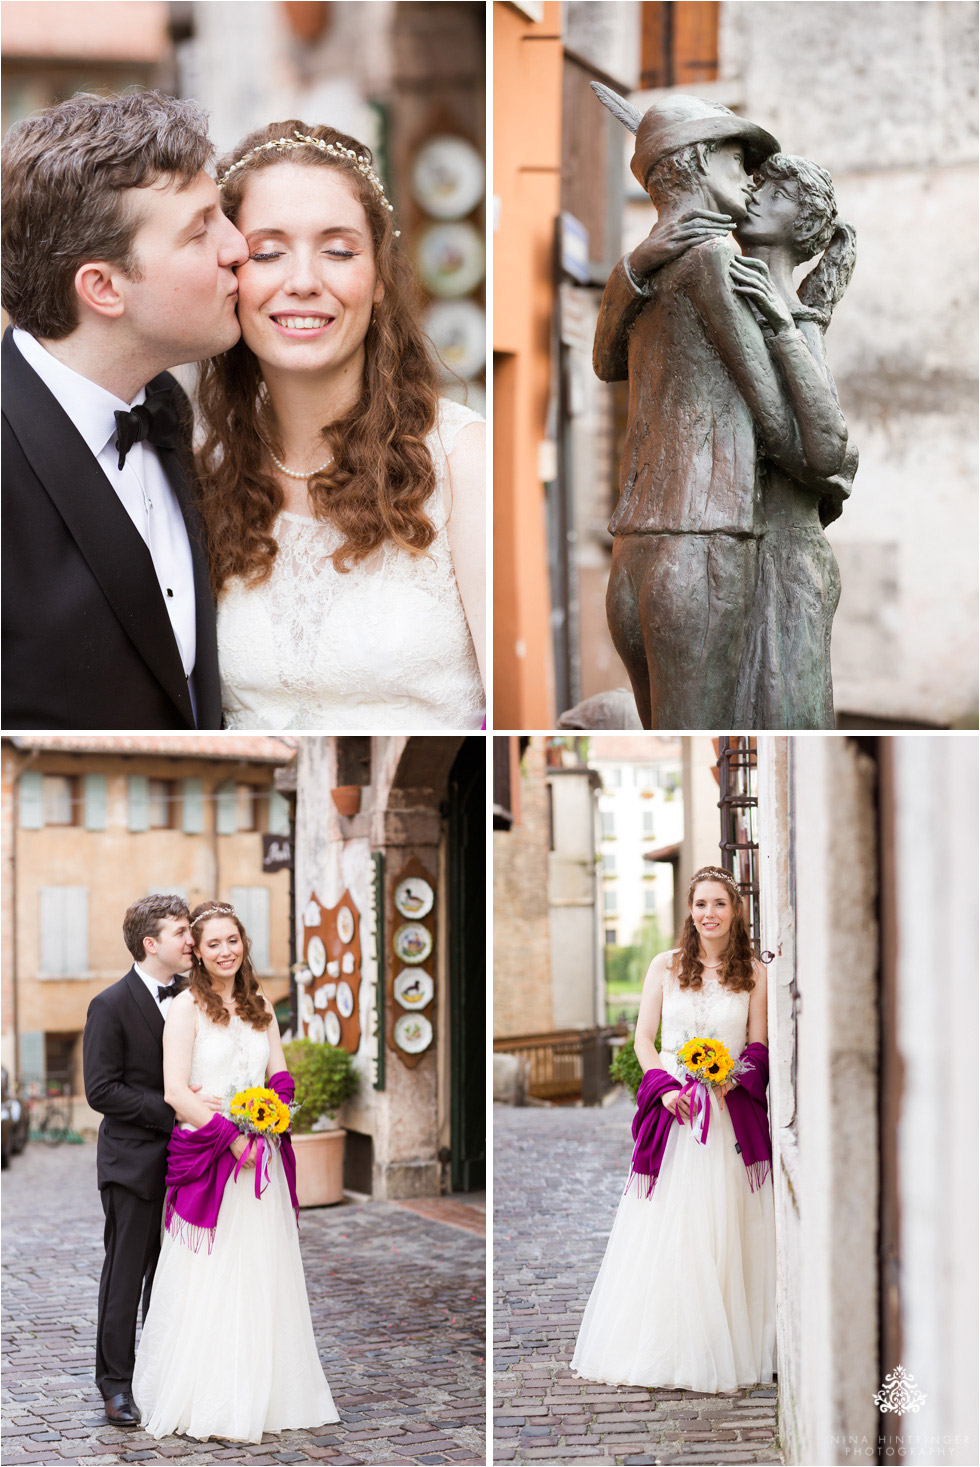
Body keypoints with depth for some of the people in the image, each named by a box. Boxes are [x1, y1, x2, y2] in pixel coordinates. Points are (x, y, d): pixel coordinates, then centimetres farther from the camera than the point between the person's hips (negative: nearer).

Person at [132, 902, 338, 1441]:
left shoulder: (260, 1006, 13)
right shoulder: (187, 1006, -5)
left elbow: (281, 1078, 12)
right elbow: (176, 1090, -11)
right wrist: (231, 1134, -17)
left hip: (258, 1154, 6)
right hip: (207, 1154, -5)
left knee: (261, 1278, 7)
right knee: (208, 1281, -4)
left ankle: (258, 1397, 15)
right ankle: (204, 1402, 2)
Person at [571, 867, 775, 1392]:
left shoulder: (754, 973, 6)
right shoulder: (666, 966, 7)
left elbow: (759, 1047, 6)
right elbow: (643, 1037, 5)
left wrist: (730, 1080, -13)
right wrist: (667, 1087, -10)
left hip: (731, 1110, 0)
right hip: (672, 1109, 0)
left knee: (724, 1229, 0)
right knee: (664, 1228, -1)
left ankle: (722, 1352, 6)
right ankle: (658, 1345, 4)